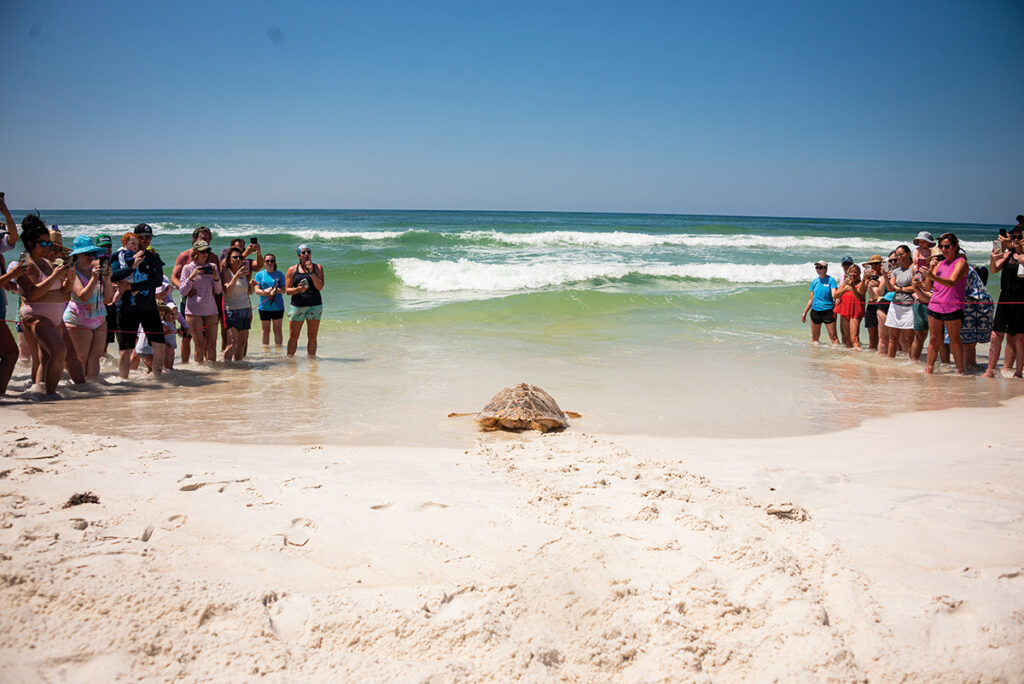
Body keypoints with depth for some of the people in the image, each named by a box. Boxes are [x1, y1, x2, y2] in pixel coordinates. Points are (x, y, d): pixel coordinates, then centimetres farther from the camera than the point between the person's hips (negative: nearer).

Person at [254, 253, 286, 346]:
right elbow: (257, 290, -2)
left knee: (277, 329, 4)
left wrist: (276, 290, -21)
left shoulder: (280, 274, 6)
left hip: (277, 307, 0)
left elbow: (283, 289, 1)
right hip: (264, 307, 0)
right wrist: (265, 291, -22)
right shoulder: (259, 274, 6)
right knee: (266, 330, 6)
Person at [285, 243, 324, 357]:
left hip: (315, 305, 1)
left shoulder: (318, 268, 6)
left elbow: (320, 287, -5)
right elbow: (287, 290, 1)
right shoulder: (292, 270, 5)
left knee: (312, 336, 2)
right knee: (293, 336, -1)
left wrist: (311, 272, -12)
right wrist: (298, 289, -19)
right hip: (297, 305, 0)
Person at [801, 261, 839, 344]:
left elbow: (834, 295, -15)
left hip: (828, 311, -5)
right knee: (814, 337, 13)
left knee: (833, 336, -8)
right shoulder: (814, 281, 9)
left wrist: (836, 297, -39)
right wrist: (805, 312, 15)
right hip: (815, 311, 5)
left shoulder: (830, 280, -4)